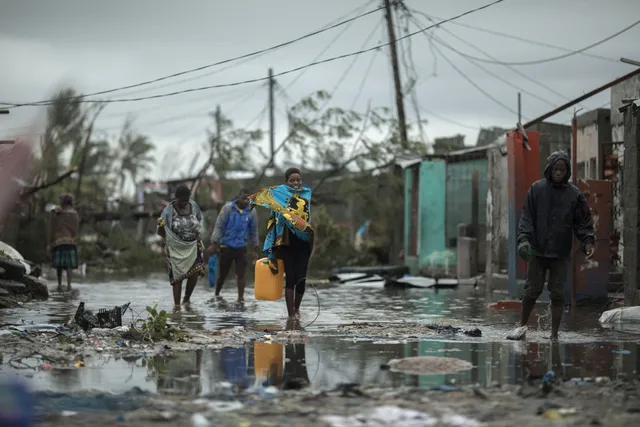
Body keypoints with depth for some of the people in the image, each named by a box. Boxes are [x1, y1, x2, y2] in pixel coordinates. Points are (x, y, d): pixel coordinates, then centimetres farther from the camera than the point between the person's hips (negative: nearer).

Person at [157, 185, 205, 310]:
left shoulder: (193, 206, -1)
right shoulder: (168, 211, -12)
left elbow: (199, 224, 15)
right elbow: (162, 233, -10)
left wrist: (200, 241, 8)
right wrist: (160, 226, -33)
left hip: (193, 246, 3)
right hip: (176, 248, -3)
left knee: (194, 273, -8)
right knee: (177, 276, -3)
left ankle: (187, 298, 15)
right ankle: (176, 305, 2)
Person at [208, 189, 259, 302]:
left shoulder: (251, 212, 0)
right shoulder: (227, 208, -8)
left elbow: (253, 232, 9)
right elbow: (218, 227, -7)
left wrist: (255, 250, 11)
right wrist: (214, 244, -13)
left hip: (241, 248, 1)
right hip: (226, 246, -1)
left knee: (241, 275, -3)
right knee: (222, 275, 8)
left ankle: (240, 297, 1)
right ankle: (216, 295, 27)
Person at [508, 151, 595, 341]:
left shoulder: (574, 194, 1)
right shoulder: (536, 189, 0)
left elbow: (583, 223, 4)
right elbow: (526, 217, -1)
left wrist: (588, 242, -11)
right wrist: (524, 239, -15)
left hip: (561, 254, 0)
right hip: (537, 251, 0)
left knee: (557, 293, 2)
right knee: (532, 290, 3)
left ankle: (554, 334, 10)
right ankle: (522, 326, 21)